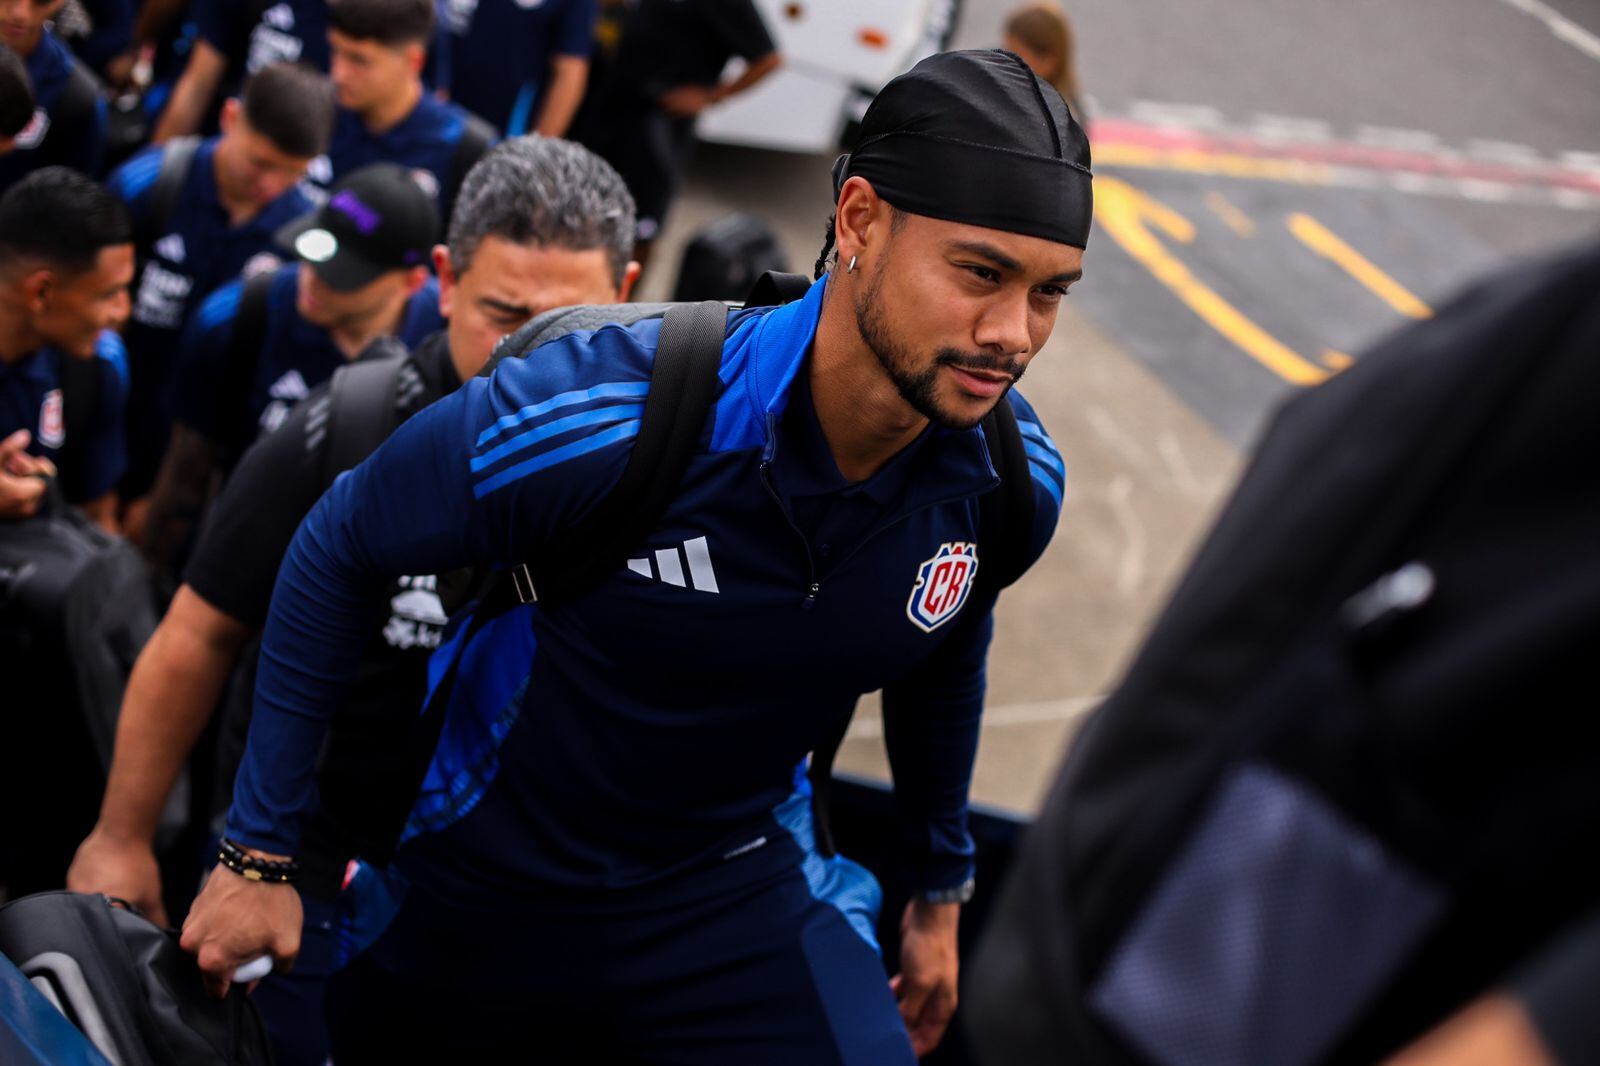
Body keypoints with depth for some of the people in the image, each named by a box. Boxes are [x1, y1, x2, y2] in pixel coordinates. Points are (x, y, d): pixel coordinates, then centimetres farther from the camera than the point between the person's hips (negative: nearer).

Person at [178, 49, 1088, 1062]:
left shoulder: (1009, 481, -17)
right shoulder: (598, 417, -32)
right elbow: (336, 552, -15)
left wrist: (942, 887, 19)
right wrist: (261, 851, -10)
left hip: (735, 890, 2)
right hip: (480, 890, -2)